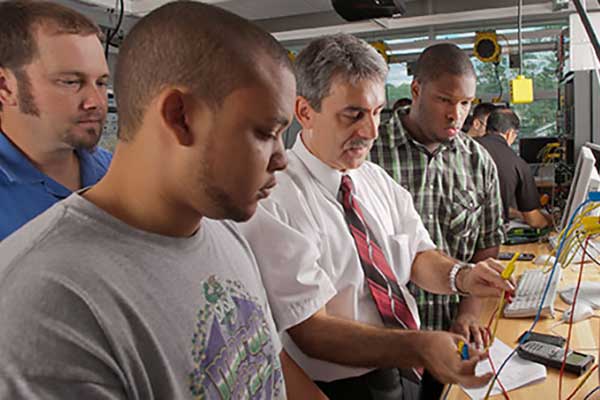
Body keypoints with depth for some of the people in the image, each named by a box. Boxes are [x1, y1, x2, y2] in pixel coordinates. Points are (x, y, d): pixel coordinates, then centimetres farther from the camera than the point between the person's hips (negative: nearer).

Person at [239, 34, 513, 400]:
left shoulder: (376, 179, 6)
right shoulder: (275, 203, -18)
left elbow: (418, 255, 7)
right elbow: (310, 331, -20)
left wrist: (461, 277, -14)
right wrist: (417, 348, -30)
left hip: (411, 370, 6)